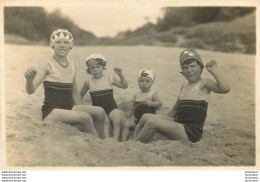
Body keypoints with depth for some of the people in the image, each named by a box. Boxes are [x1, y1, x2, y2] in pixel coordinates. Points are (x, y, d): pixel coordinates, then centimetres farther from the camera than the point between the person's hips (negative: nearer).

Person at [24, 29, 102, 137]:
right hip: (51, 113, -6)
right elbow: (30, 90, -17)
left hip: (68, 112, 6)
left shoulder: (72, 66, 12)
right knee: (85, 117, -29)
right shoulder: (46, 64, -5)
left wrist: (81, 111, 15)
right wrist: (29, 79, -38)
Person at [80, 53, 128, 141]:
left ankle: (115, 141, -18)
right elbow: (81, 94, 17)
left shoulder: (109, 78, 3)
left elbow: (124, 86, 7)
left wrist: (121, 75, -6)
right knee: (105, 121, -28)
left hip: (111, 106, 1)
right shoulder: (89, 81, 1)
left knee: (117, 120, -24)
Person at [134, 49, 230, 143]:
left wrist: (213, 70, -18)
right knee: (145, 117, -4)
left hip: (192, 132, -8)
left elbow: (225, 89, -24)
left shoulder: (204, 84, -6)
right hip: (179, 124, 8)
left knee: (152, 122, -21)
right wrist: (163, 122, 19)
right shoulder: (184, 86, 17)